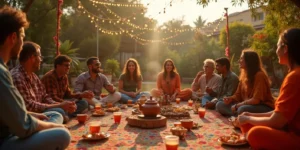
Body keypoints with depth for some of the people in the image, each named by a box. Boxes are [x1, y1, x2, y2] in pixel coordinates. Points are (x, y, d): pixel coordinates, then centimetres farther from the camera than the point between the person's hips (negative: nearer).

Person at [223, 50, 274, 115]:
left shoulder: (260, 75, -18)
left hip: (265, 107, -8)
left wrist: (237, 105, -19)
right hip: (248, 105, 8)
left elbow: (256, 100, -24)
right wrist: (230, 98, -11)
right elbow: (238, 95, 11)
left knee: (242, 109, -40)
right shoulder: (244, 75, 7)